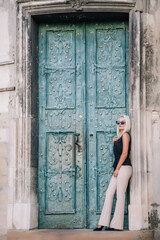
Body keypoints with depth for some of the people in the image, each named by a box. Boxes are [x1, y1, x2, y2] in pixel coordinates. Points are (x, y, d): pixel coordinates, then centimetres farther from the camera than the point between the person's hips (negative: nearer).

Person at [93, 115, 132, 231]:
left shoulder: (125, 134, -4)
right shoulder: (119, 136, 22)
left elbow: (124, 153, -12)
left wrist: (117, 169, -14)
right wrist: (114, 142, 8)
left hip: (124, 168, -9)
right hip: (119, 169, 9)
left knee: (120, 194, -7)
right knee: (109, 193, 2)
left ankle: (117, 225, -4)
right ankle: (102, 224, 2)